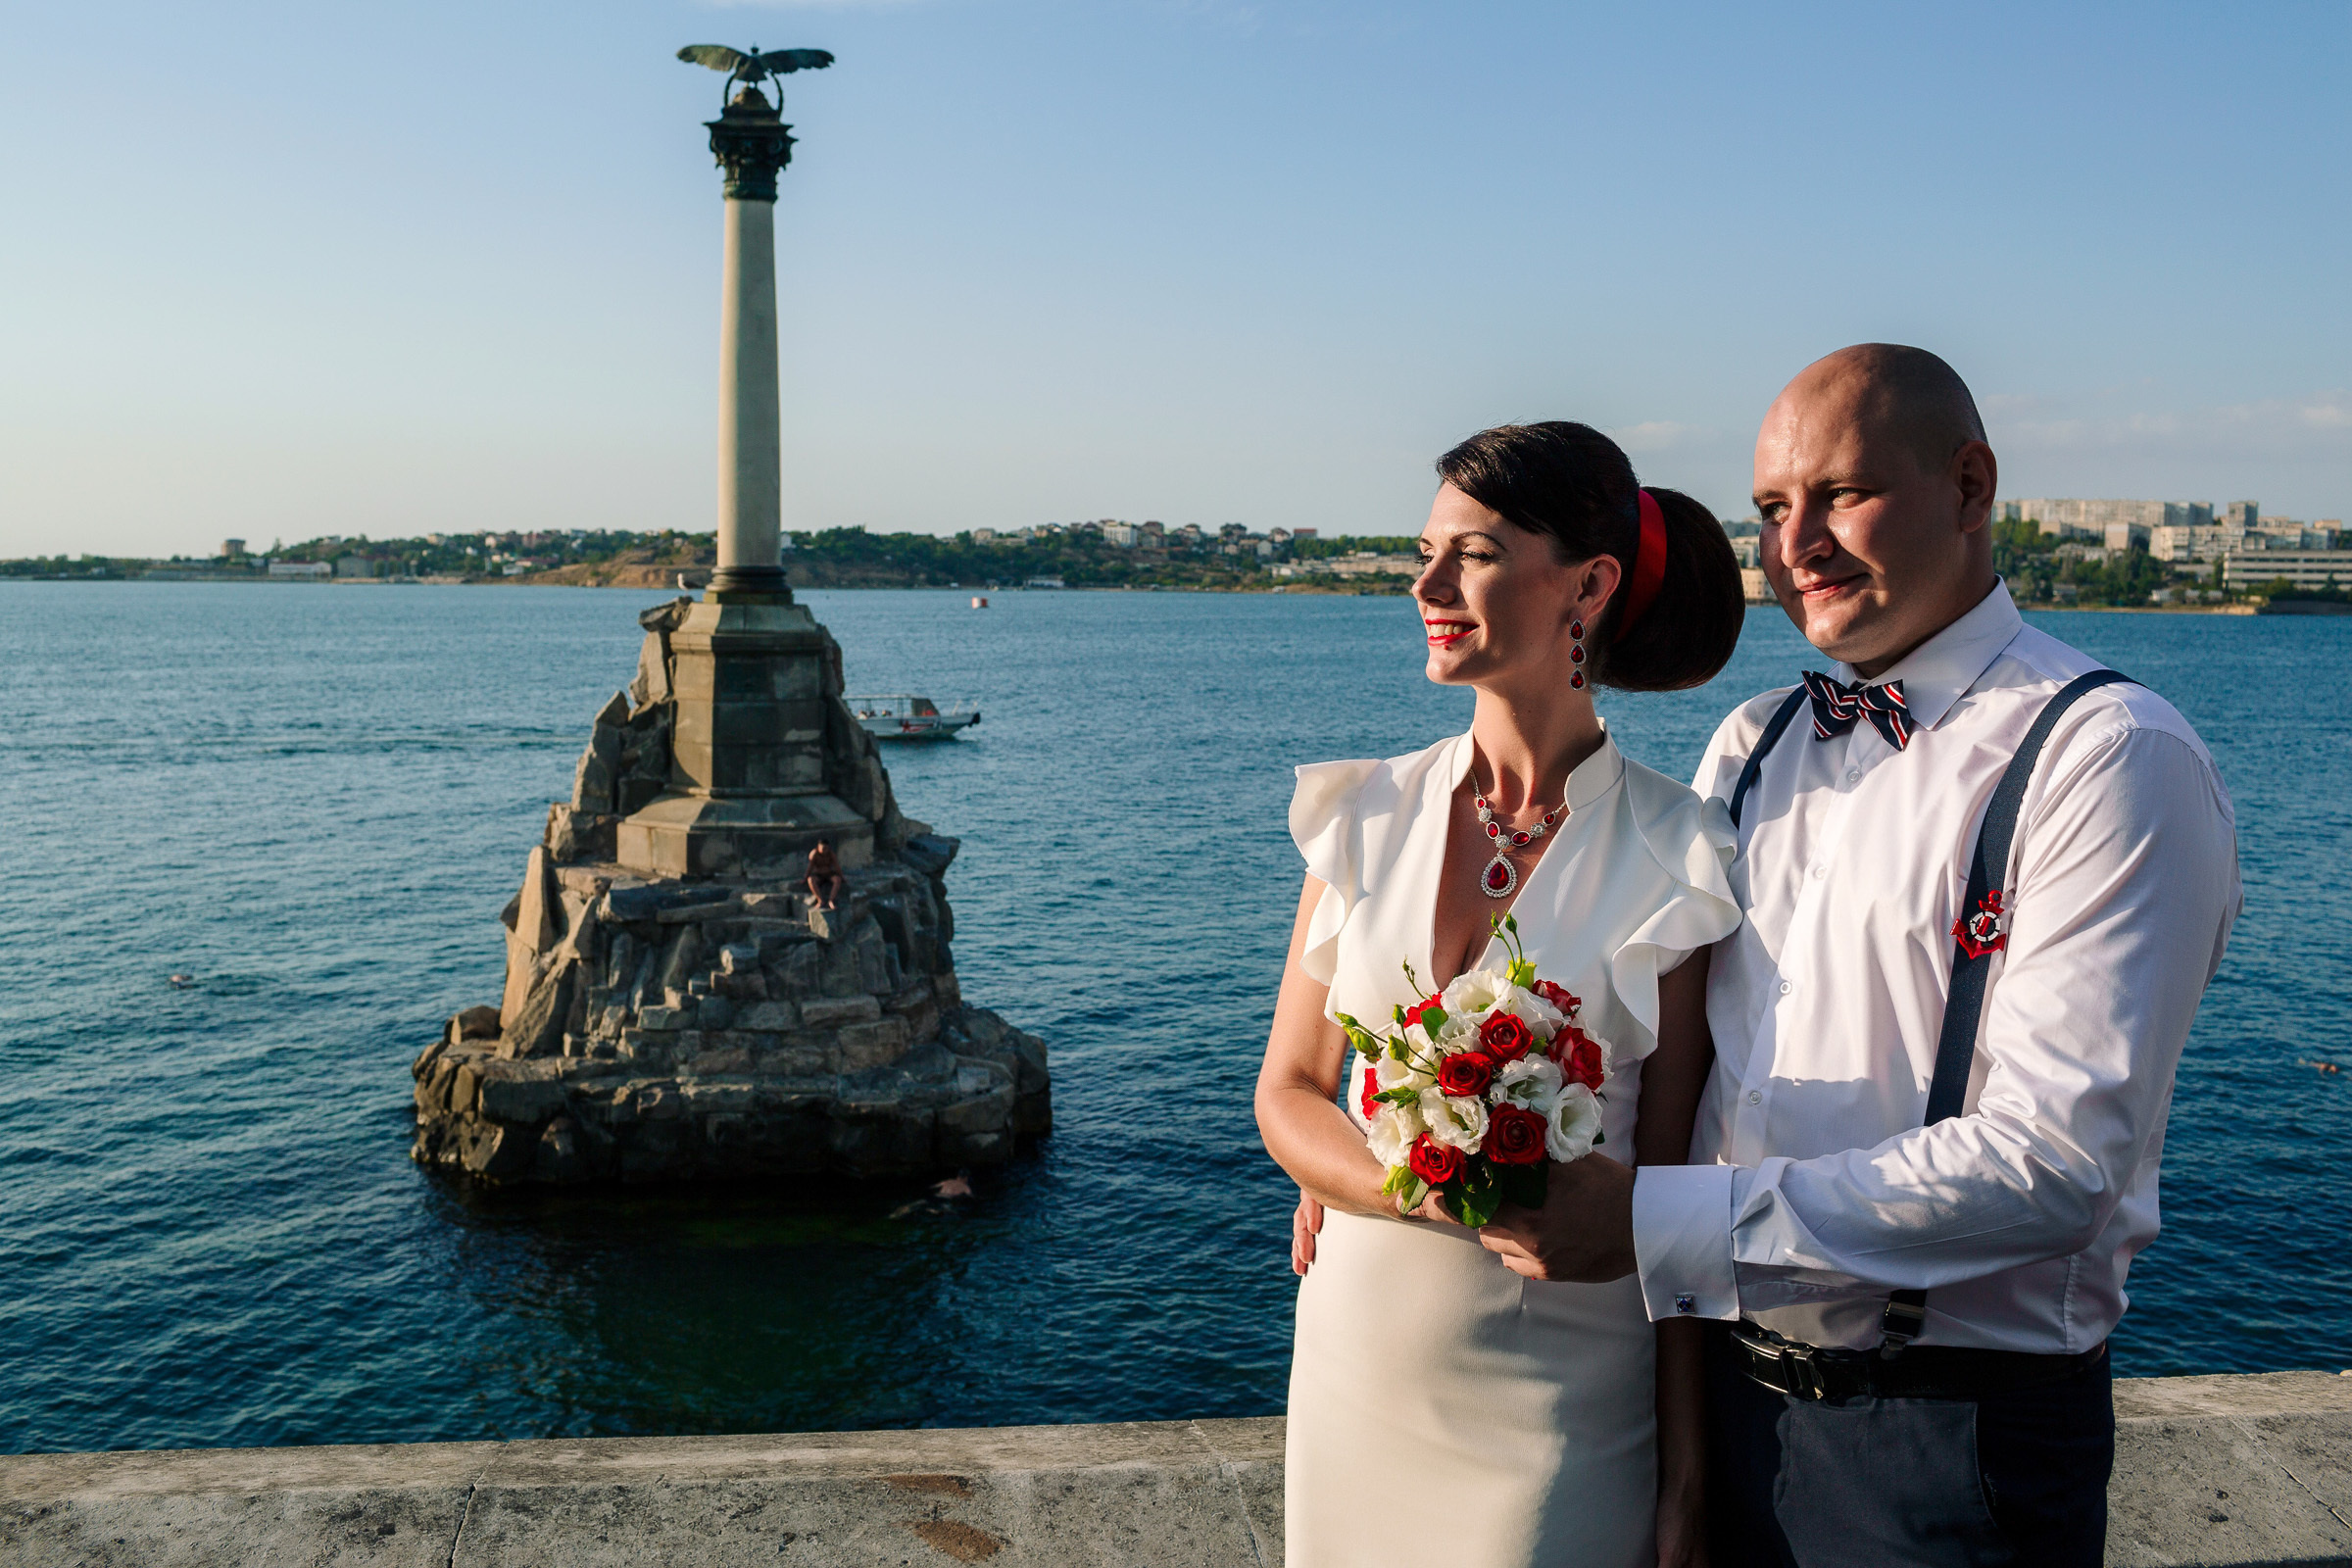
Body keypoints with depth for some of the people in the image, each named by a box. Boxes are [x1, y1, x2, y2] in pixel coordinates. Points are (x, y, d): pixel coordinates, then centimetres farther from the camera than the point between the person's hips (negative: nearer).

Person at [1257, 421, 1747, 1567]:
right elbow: (1288, 1093, 3)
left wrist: (1684, 1476, -5)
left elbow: (1673, 1181, -6)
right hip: (1361, 1339, 3)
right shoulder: (1369, 814, 0)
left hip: (1563, 1383, -3)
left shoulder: (1671, 857, -8)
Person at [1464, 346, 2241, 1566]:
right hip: (1723, 1383, 5)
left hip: (1952, 1439, -5)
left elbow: (2052, 1162, -22)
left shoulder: (2110, 757, -14)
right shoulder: (1750, 745, 6)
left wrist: (1662, 1221, -25)